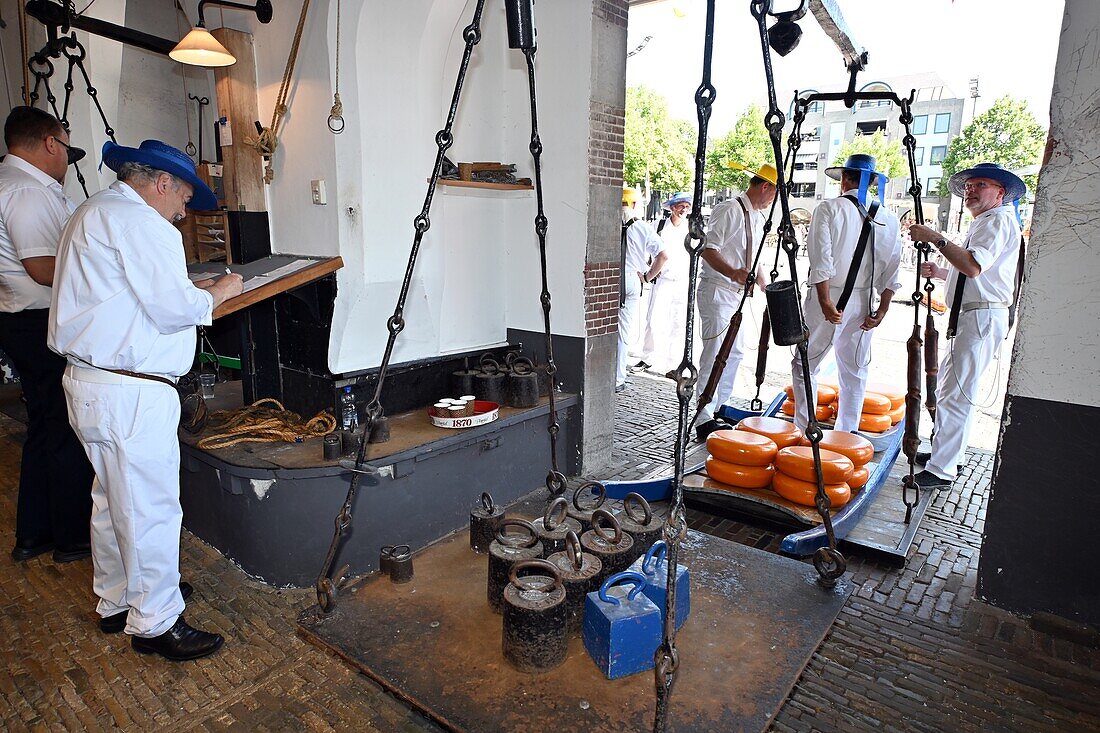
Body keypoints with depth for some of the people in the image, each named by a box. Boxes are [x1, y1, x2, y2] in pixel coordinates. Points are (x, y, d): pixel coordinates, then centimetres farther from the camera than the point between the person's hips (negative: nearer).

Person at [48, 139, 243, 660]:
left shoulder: (91, 214, 19)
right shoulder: (138, 221, -15)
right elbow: (173, 307, -21)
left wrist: (191, 290, 17)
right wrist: (216, 292, -3)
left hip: (87, 380, 11)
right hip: (129, 393, -11)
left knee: (113, 499, 21)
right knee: (150, 506, 0)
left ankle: (116, 601, 37)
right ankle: (154, 622, 14)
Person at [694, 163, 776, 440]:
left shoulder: (758, 217, 17)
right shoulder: (729, 210, -11)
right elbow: (708, 249, -20)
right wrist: (733, 273, -34)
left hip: (738, 293, 10)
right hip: (717, 291, -10)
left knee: (735, 352, 15)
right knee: (715, 355, -12)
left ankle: (720, 407, 29)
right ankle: (704, 420, -9)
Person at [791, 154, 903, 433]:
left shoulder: (829, 209, -6)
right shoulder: (888, 218, 7)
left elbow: (822, 261, -15)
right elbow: (891, 273, 3)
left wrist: (826, 302, -15)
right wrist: (882, 310, 5)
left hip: (827, 298, -4)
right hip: (862, 303, 5)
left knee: (805, 365, 6)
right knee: (855, 372, 13)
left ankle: (804, 430, 7)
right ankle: (847, 434, 22)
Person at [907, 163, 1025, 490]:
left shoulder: (999, 219, -9)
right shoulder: (984, 223, 24)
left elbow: (974, 266, -26)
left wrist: (936, 238, -23)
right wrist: (941, 272, 17)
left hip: (982, 318, -11)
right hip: (968, 317, 11)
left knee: (956, 395, -10)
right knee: (947, 388, 18)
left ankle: (942, 470, -5)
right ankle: (945, 451, 30)